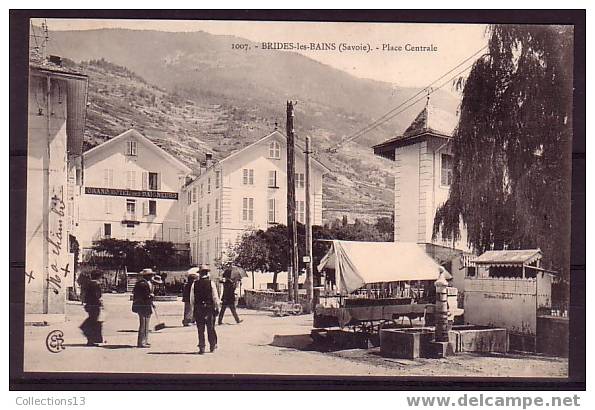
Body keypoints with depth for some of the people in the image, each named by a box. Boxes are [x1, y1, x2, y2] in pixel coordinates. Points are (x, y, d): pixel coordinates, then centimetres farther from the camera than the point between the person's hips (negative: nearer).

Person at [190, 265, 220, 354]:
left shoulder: (194, 284, 0)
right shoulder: (211, 283, -6)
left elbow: (192, 298, 2)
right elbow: (215, 297, -5)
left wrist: (193, 308, 12)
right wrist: (217, 307, 4)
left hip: (198, 309, 1)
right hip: (209, 308, -1)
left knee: (200, 329, 5)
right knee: (210, 328, 11)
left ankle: (201, 348, 5)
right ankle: (212, 346, 19)